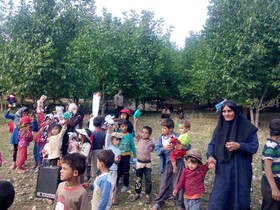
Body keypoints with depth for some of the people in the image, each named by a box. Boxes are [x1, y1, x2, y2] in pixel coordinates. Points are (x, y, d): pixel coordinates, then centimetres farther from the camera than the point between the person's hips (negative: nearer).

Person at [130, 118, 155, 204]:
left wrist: (149, 150, -2)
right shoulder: (139, 139, -7)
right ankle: (137, 193, 25)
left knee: (148, 179, 5)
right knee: (138, 179, 11)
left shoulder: (151, 142, -8)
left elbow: (153, 147, 14)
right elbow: (135, 131, -22)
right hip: (139, 162, 1)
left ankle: (148, 195, 18)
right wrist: (135, 122, -33)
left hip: (148, 163, -1)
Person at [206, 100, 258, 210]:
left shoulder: (247, 127, -6)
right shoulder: (220, 127, 5)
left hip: (240, 169, -2)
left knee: (239, 198, 10)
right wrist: (210, 156, -12)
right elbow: (212, 144, 7)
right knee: (218, 199, 5)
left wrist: (239, 146, -21)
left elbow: (254, 146, -5)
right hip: (223, 169, 3)